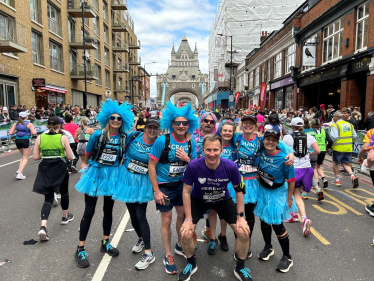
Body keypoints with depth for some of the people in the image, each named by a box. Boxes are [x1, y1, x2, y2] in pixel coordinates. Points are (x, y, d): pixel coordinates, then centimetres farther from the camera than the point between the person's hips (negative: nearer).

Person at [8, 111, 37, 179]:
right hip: (26, 140, -5)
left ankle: (19, 170, 10)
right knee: (25, 158, 3)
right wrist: (34, 130, 7)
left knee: (23, 157, 24)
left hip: (18, 140, 5)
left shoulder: (16, 124, 8)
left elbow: (10, 133, 2)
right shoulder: (29, 124, -4)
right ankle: (20, 173, -7)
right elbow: (34, 133, -15)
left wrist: (16, 132, 19)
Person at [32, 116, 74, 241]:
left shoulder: (40, 137, 0)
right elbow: (70, 157, -7)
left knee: (48, 198, 8)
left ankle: (43, 227, -8)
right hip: (60, 169, -2)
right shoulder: (63, 138, -8)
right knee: (64, 193, 22)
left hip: (45, 170, 2)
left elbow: (35, 157, 0)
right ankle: (65, 217, 40)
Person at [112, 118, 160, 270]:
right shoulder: (134, 136, -7)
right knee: (132, 214, 15)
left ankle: (149, 253, 7)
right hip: (127, 179, 3)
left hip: (143, 183, -3)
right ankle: (141, 238, 41)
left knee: (140, 215, -6)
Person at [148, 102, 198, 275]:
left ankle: (180, 246, 42)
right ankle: (168, 256, 25)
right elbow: (151, 165, -15)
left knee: (183, 215, 17)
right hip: (164, 186, -4)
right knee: (166, 221, 6)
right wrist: (156, 191, -17)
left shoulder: (191, 142, -7)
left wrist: (187, 159, -21)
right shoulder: (162, 140, -20)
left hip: (182, 184, 5)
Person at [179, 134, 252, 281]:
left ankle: (240, 268, 21)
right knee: (185, 234, -14)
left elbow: (239, 190, -10)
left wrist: (240, 217, -10)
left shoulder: (231, 166, -28)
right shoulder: (193, 166, -31)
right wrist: (188, 219, -15)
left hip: (223, 200, 1)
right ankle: (191, 263, 20)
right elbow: (186, 191, -16)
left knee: (244, 232, -9)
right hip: (199, 200, -1)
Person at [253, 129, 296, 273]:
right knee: (264, 220, 17)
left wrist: (289, 199, -11)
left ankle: (287, 257, 23)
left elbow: (291, 180, -16)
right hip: (262, 190, 5)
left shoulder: (283, 158, -25)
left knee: (277, 224, 0)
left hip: (277, 193, -5)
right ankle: (268, 247, 43)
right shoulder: (260, 152, -13)